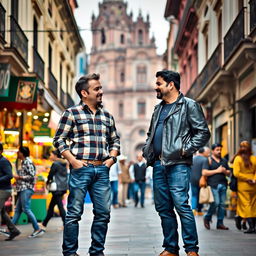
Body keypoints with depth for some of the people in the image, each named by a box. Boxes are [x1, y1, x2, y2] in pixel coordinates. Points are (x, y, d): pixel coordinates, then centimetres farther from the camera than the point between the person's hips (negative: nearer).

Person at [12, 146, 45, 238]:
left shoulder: (28, 162, -11)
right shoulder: (24, 162, 17)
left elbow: (32, 176, -16)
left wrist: (19, 177, -11)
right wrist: (18, 179, 12)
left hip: (26, 189, -10)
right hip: (23, 189, 10)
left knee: (26, 209, -12)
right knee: (17, 210, 9)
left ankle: (37, 229, -10)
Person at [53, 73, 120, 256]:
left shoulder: (107, 116, 16)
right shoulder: (72, 113, 1)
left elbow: (115, 140, 24)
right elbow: (59, 139, 0)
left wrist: (112, 157, 7)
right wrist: (73, 160, -9)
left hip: (102, 170, 5)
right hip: (81, 168, -5)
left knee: (103, 213, 5)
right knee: (74, 212, -3)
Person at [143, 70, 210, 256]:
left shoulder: (189, 105, -1)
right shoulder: (159, 109, 21)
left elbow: (203, 133, -6)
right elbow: (151, 134, 31)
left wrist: (185, 150, -13)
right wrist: (147, 150, 14)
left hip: (178, 164, -7)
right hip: (158, 164, 7)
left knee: (181, 205, -14)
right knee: (163, 208, 7)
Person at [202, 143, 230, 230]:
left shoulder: (224, 161, 19)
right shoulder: (208, 160, 3)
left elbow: (229, 172, 23)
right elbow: (204, 172, -8)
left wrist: (225, 171, -1)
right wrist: (217, 171, -9)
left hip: (223, 185, 6)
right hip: (213, 185, -5)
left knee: (222, 204, 2)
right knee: (216, 203, -14)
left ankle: (220, 223, 8)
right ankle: (207, 218, 8)